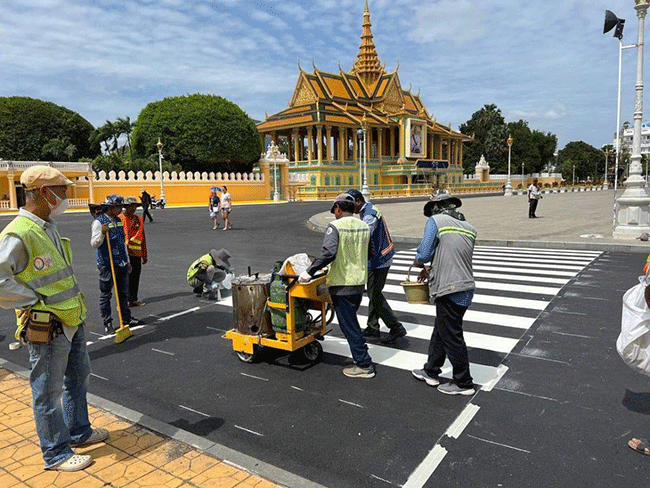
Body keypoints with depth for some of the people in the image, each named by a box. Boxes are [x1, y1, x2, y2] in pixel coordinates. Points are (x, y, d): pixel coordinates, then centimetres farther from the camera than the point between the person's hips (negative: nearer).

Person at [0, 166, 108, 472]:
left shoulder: (48, 227, 10)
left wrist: (75, 304, 14)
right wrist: (36, 303, -19)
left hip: (72, 321, 10)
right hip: (47, 330, -10)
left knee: (78, 378, 22)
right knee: (49, 392, 6)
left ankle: (79, 432, 41)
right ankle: (56, 454, 22)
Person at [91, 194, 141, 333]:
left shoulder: (118, 220, 14)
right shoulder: (99, 222, -9)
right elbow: (94, 244, -13)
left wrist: (127, 261, 21)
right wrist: (102, 234, -31)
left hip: (121, 264, 7)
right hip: (107, 264, -7)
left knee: (123, 293, 14)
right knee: (105, 295, 2)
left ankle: (126, 318, 24)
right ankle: (107, 323, 10)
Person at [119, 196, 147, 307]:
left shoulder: (139, 220, 15)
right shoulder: (119, 219, -2)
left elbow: (143, 238, 20)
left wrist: (144, 255, 19)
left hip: (136, 254, 5)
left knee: (135, 277, 8)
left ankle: (133, 299, 18)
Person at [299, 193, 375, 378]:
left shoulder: (335, 226, -14)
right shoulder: (364, 226, 7)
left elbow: (328, 253, -26)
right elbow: (370, 253, 17)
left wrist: (309, 272, -21)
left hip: (341, 284, -7)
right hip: (359, 281, 7)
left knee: (348, 325, 2)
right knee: (351, 321, 22)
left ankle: (364, 365, 7)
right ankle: (362, 359, 30)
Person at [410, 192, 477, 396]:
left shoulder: (435, 221, -7)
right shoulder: (469, 228, 14)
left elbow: (424, 254, -13)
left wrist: (418, 263, 9)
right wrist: (430, 270, 23)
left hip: (449, 290, -8)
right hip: (466, 288, 8)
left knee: (452, 336, 5)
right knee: (440, 331, 20)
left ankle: (464, 383, 17)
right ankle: (430, 372, 33)